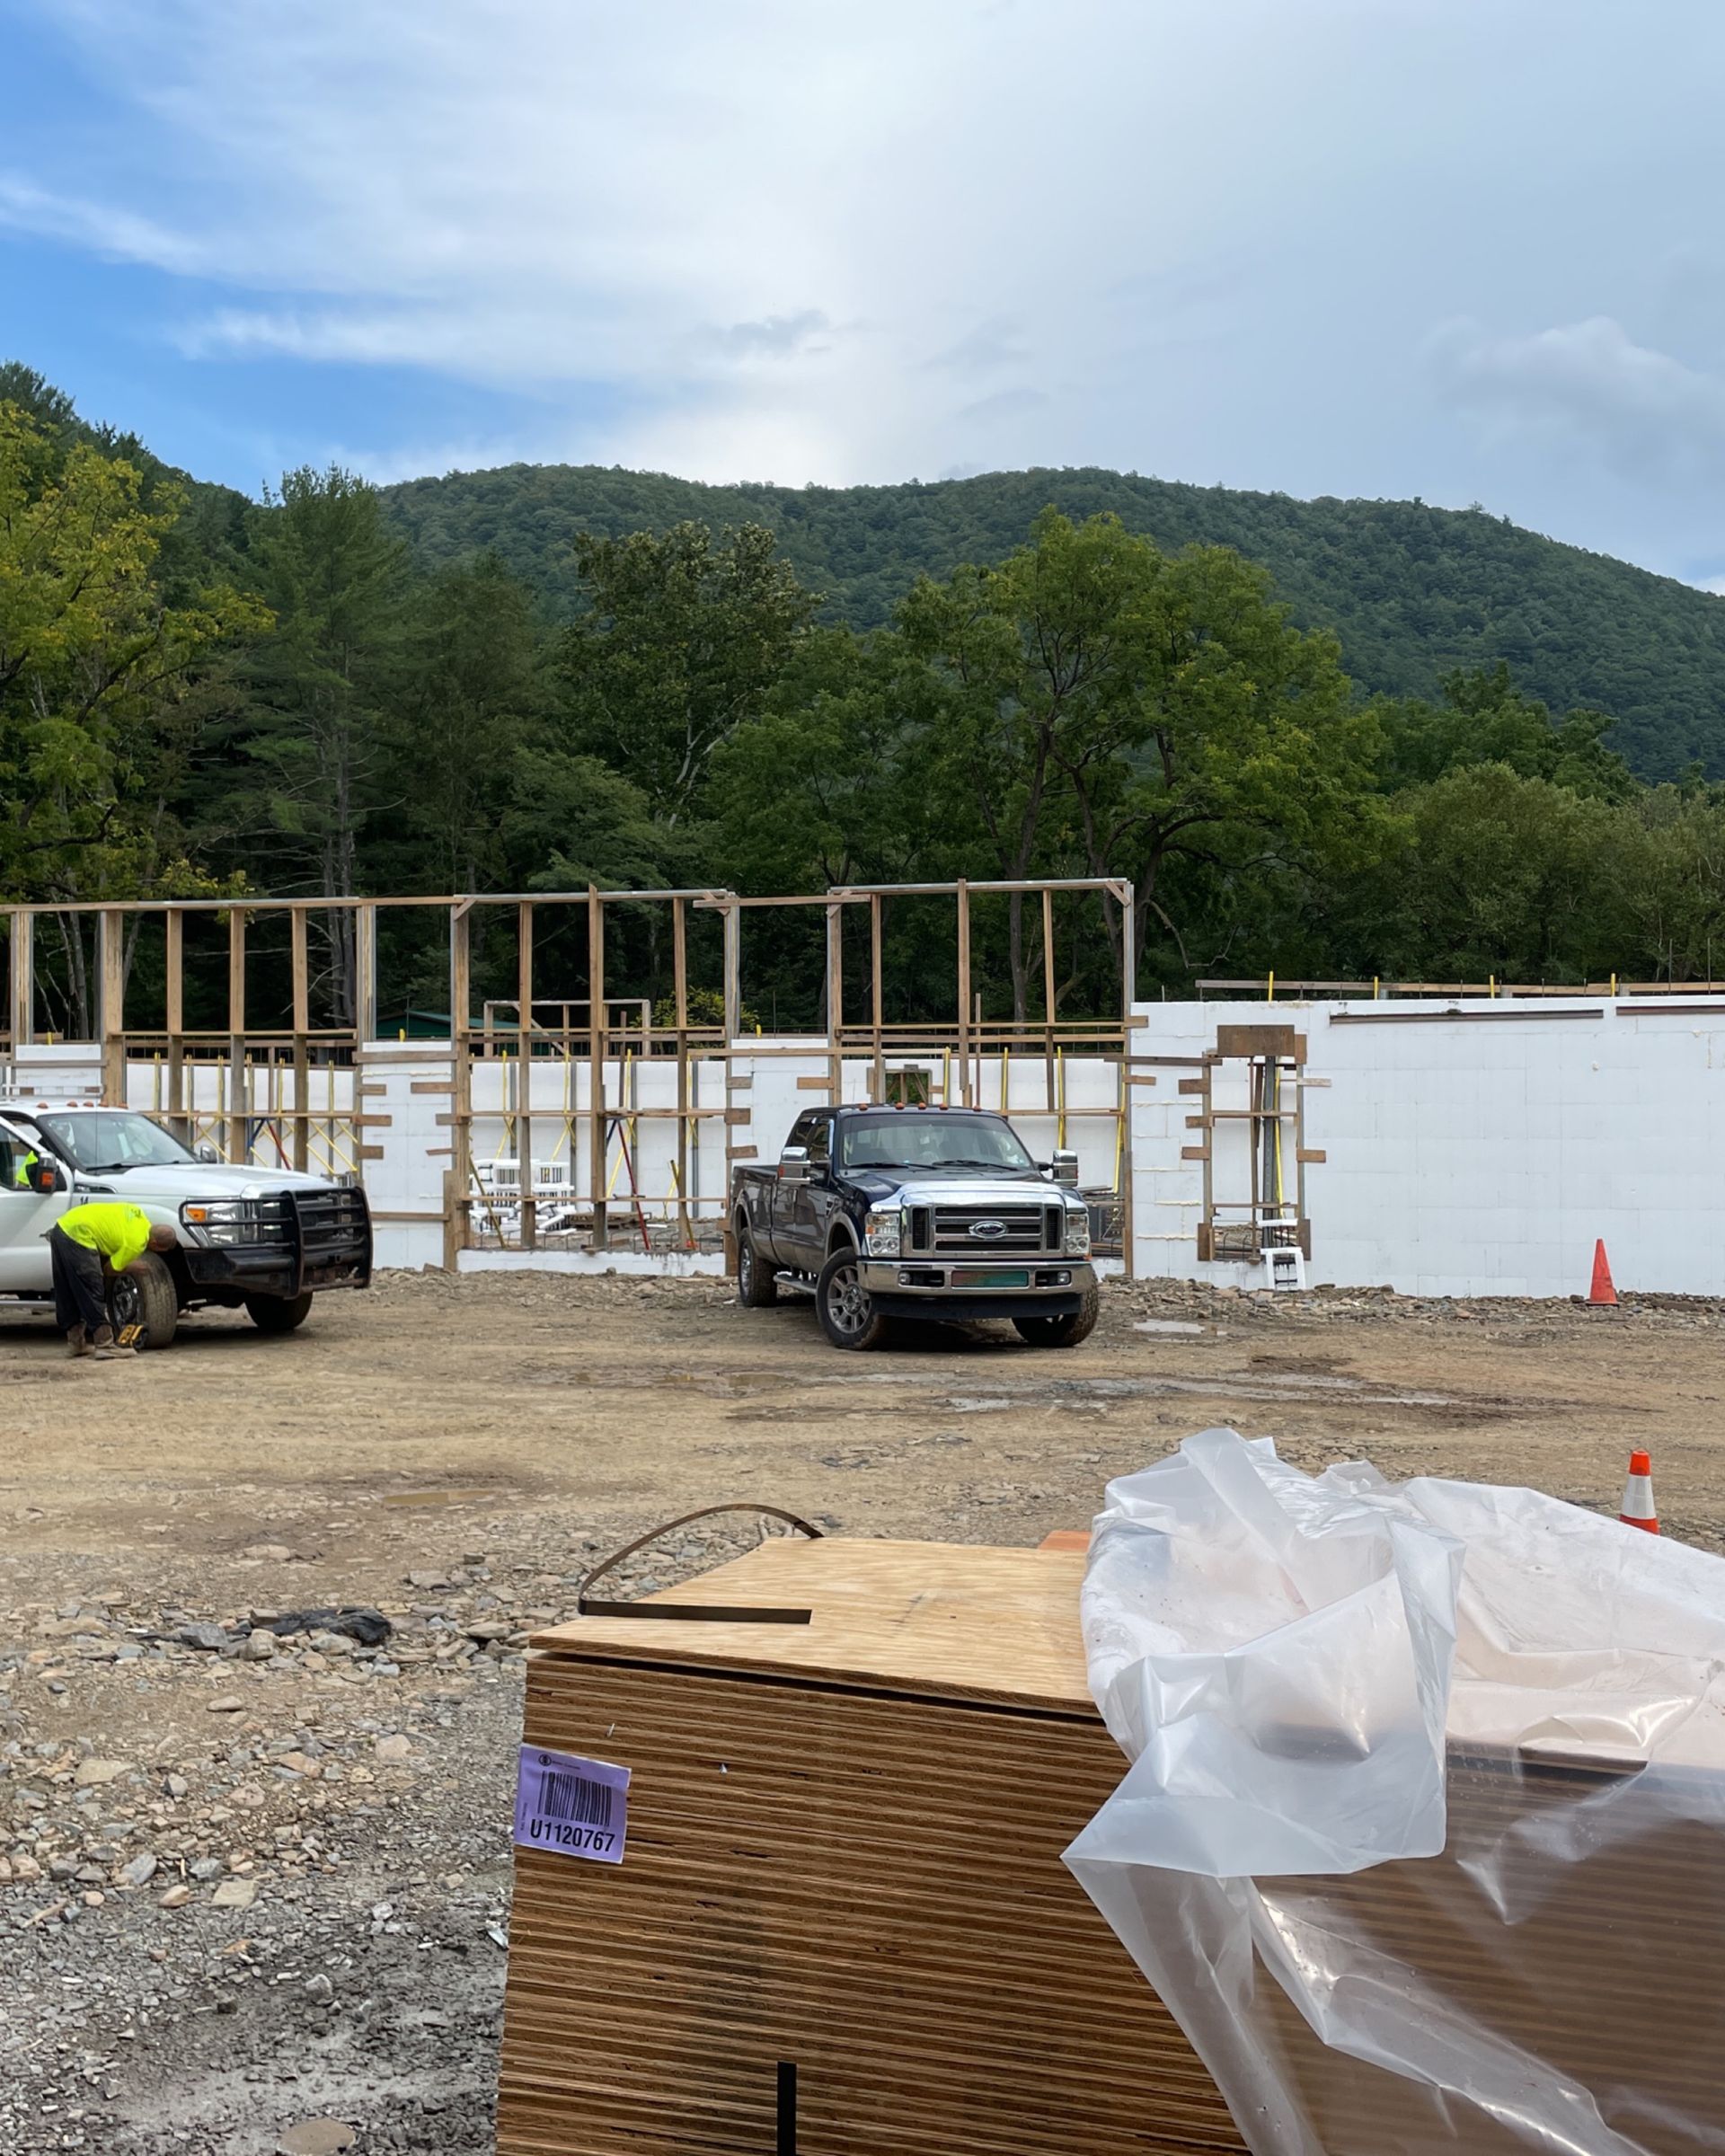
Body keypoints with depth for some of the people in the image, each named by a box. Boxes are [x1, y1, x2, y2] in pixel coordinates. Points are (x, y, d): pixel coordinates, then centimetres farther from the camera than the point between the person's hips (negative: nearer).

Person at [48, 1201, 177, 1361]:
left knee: (67, 1294, 15)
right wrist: (133, 1267, 18)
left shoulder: (139, 1216, 10)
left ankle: (75, 1342, 23)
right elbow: (109, 1270, 0)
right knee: (92, 1294, -6)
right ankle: (105, 1346, -6)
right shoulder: (136, 1244, -12)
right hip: (78, 1236, -10)